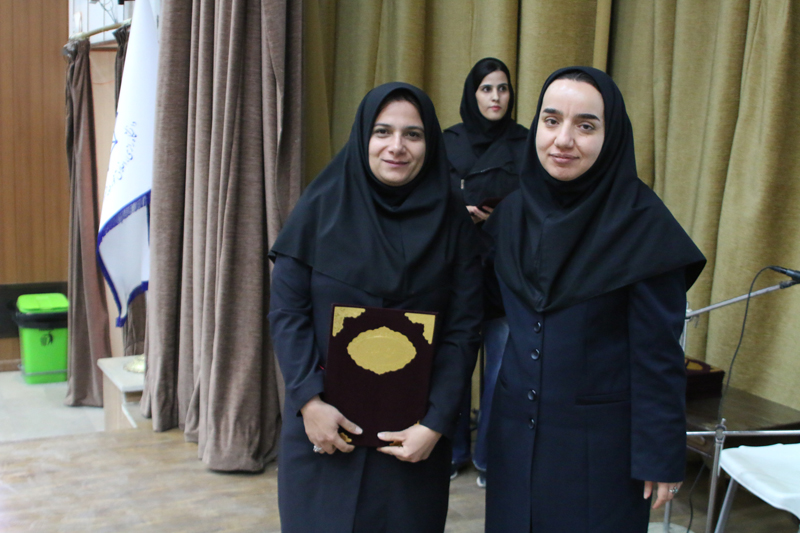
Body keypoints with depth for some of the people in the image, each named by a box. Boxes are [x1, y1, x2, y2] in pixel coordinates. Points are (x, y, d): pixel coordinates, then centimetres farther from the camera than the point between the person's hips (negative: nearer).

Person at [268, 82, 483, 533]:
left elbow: (464, 331, -4)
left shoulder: (453, 222, -2)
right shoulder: (322, 206, -4)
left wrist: (436, 424, -11)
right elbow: (286, 310, -6)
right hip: (323, 415, 0)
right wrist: (309, 400, -15)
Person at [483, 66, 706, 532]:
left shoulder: (642, 223, -13)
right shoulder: (511, 213, 2)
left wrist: (661, 457, -12)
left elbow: (658, 351, -13)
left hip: (601, 445, -4)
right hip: (515, 435, 5)